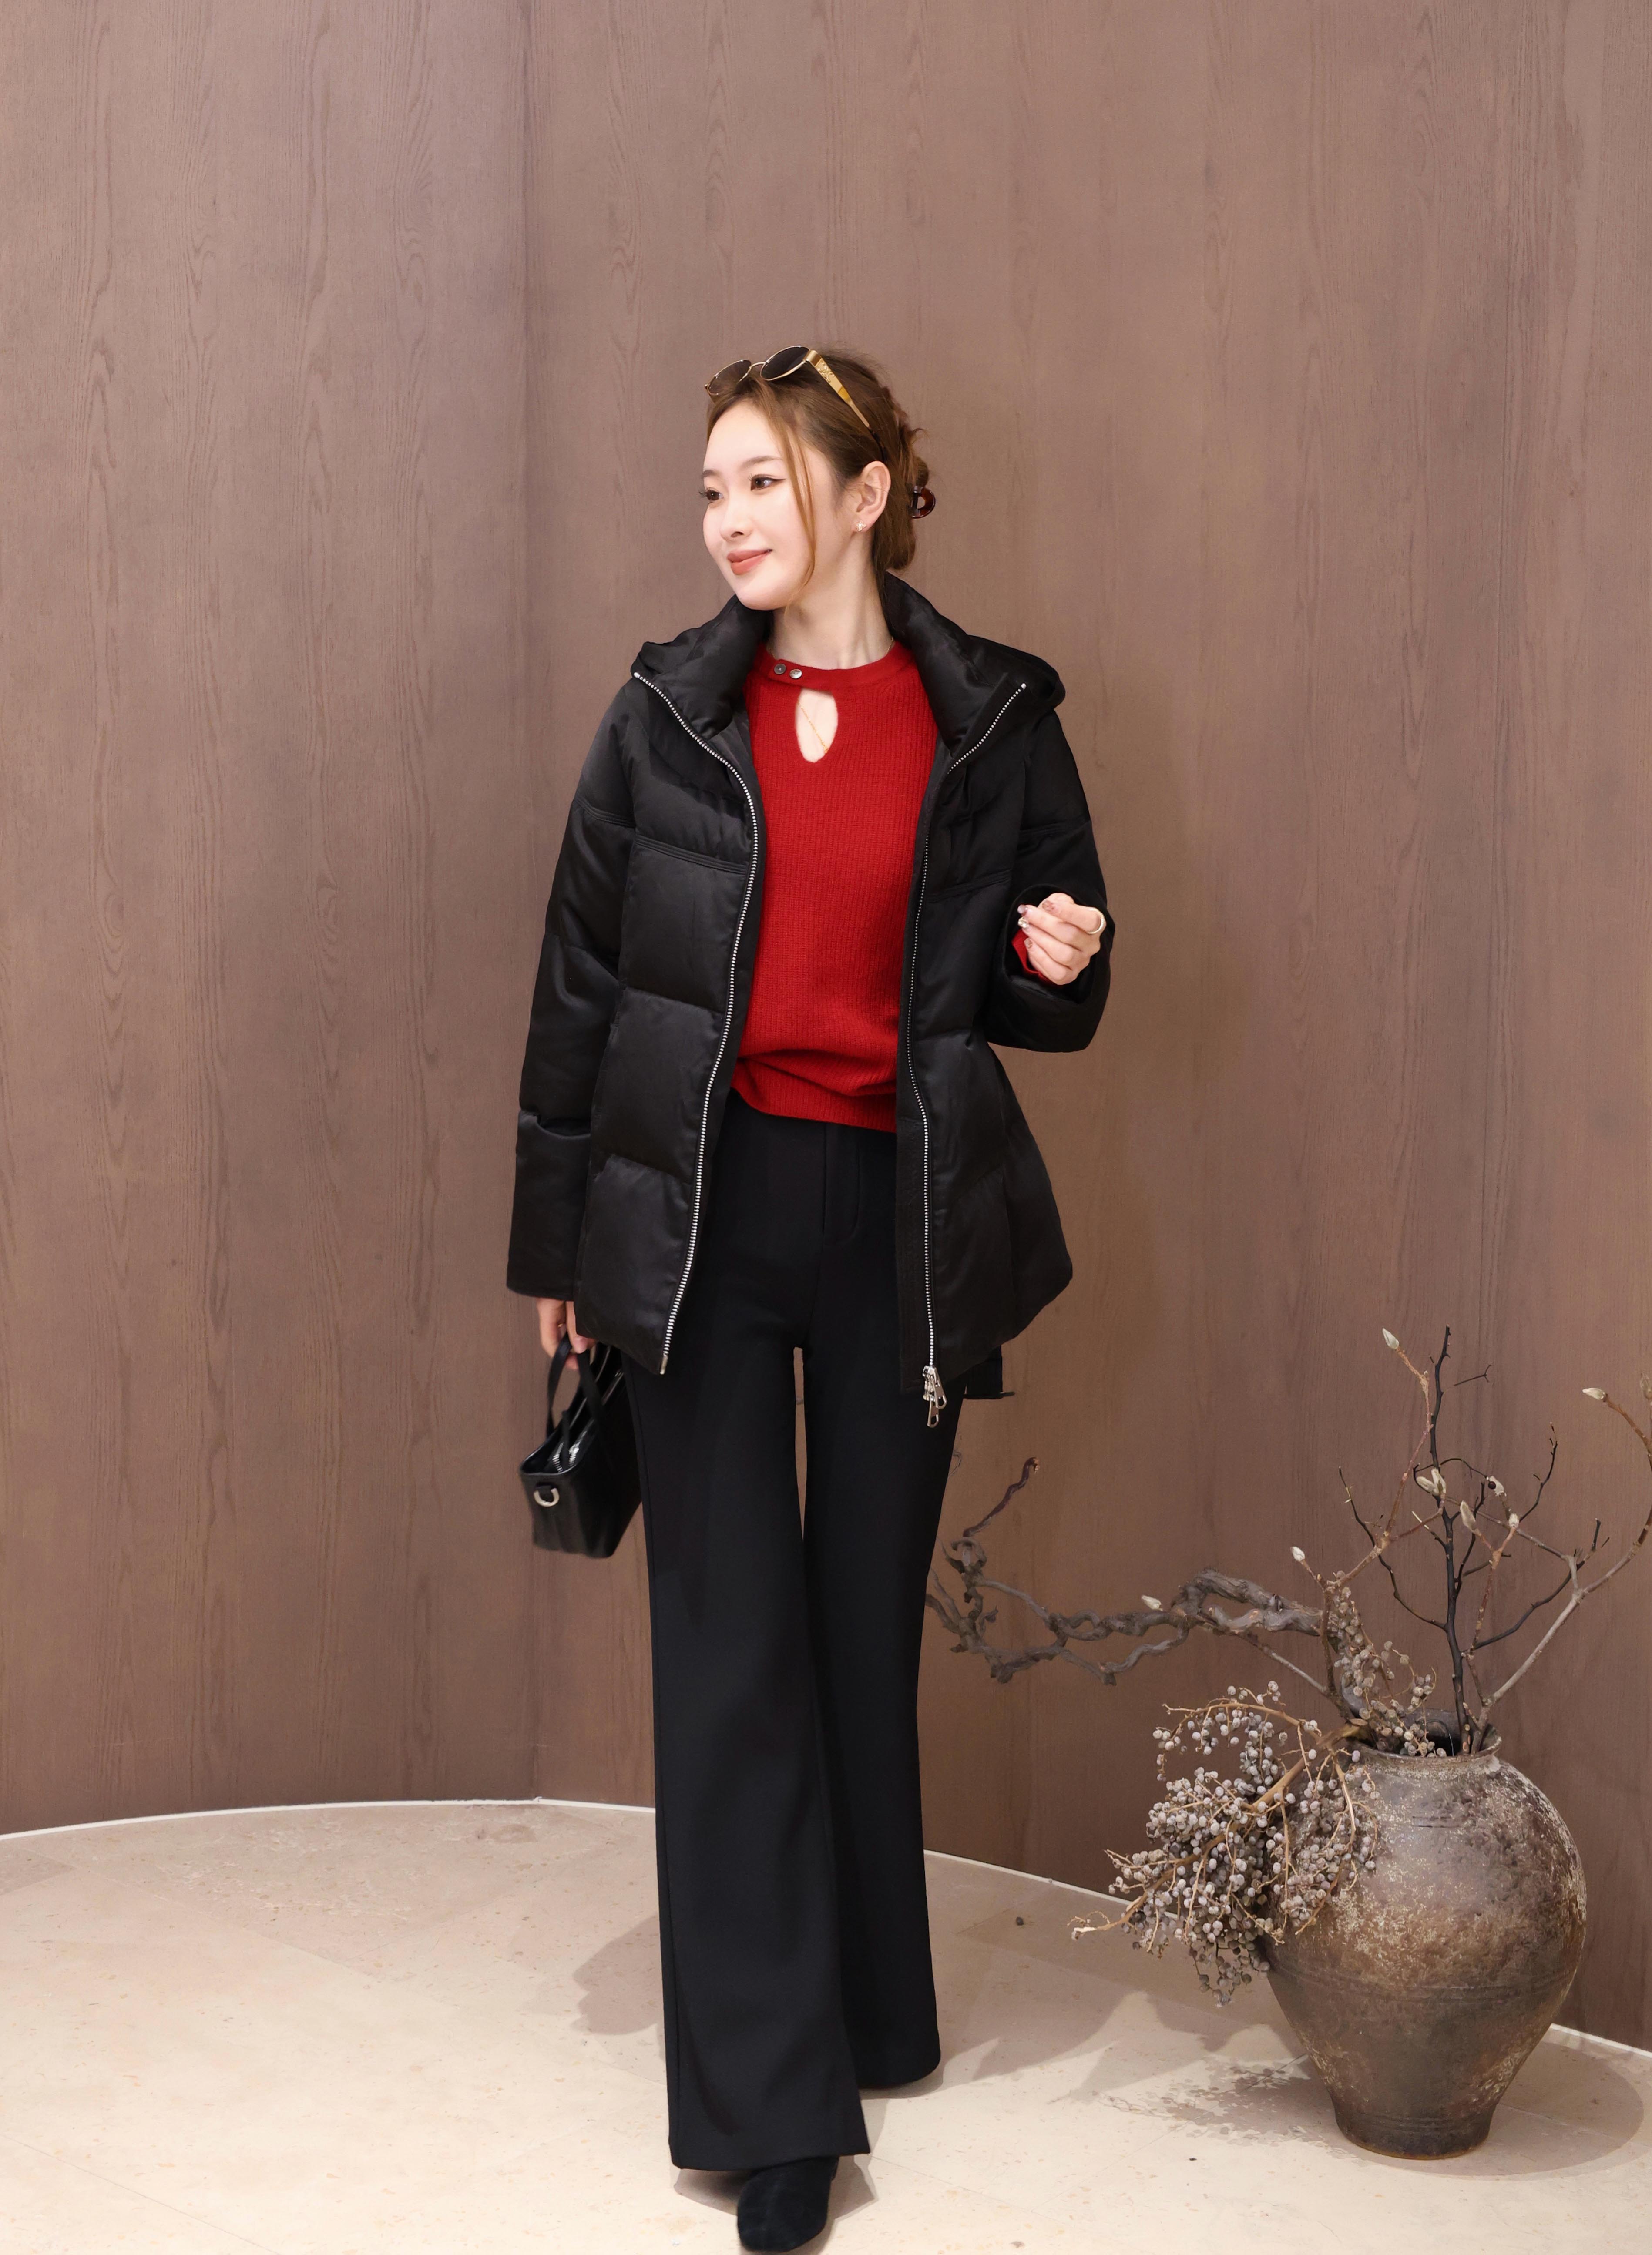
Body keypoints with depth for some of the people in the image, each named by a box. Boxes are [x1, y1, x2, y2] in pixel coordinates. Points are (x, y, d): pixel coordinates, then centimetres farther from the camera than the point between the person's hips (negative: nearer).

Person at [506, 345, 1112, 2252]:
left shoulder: (995, 720, 2)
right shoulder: (669, 712, 2)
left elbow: (1041, 995, 12)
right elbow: (581, 977, 5)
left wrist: (1061, 966, -12)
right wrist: (556, 1234, 5)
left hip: (903, 1220, 1)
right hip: (704, 1212, 0)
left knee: (870, 1624, 10)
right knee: (730, 1643, -1)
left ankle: (869, 2010, 30)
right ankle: (771, 2099, 7)